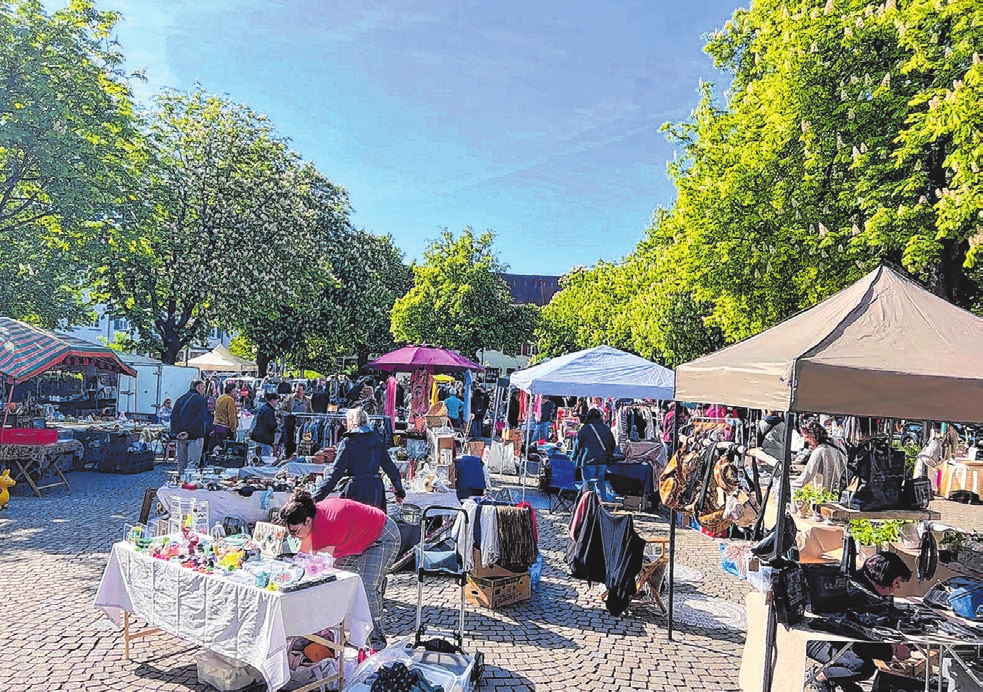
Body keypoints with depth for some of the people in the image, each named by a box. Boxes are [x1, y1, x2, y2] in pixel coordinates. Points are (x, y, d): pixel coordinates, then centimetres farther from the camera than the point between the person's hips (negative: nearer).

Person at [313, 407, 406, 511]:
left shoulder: (348, 441, -4)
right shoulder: (377, 441, 10)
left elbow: (336, 472, -11)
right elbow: (391, 468, 13)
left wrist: (317, 496, -11)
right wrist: (400, 492, 23)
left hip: (356, 495, -5)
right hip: (376, 494, 5)